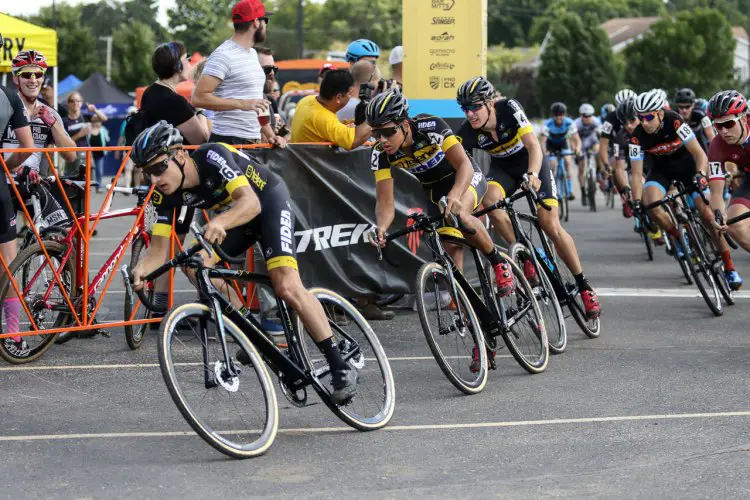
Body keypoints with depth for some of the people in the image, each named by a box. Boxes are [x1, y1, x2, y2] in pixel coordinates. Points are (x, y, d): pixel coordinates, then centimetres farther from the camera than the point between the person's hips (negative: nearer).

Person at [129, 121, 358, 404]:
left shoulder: (212, 156, -32)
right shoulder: (166, 194, -13)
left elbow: (250, 202, -42)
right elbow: (159, 248, -15)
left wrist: (220, 222, -62)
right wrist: (142, 269, -37)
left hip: (269, 201, -7)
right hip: (231, 214, 7)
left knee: (286, 286, -24)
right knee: (197, 264, -16)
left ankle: (341, 368, -19)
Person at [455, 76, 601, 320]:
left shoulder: (509, 108, -30)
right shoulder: (468, 131, -23)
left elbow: (533, 145, -37)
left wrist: (532, 175, -55)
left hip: (531, 163, -2)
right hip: (502, 169, 3)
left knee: (550, 225, -14)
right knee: (490, 200, -32)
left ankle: (584, 286, -1)